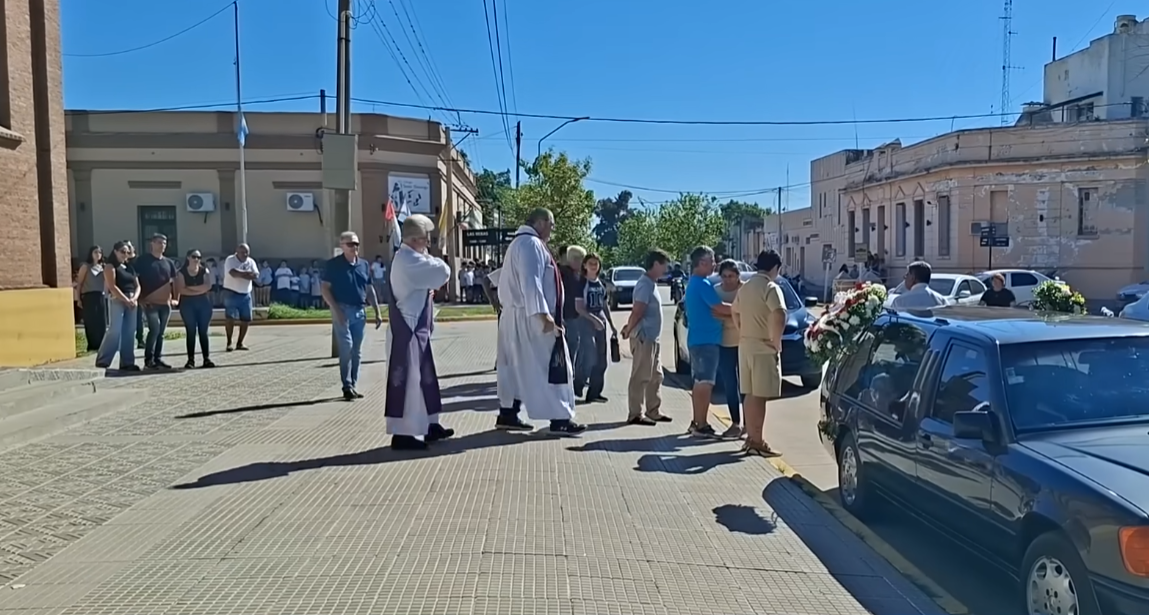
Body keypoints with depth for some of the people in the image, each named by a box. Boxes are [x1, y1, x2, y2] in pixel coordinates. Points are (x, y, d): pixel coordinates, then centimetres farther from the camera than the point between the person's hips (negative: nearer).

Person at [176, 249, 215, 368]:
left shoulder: (205, 271, 5)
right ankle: (191, 359, 2)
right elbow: (181, 289, -12)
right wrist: (199, 290, -13)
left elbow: (207, 286, -10)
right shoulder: (182, 272, 1)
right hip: (188, 304, -1)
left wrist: (190, 287, -11)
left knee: (203, 332, 3)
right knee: (190, 332, -1)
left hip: (203, 303, 1)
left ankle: (207, 359, 4)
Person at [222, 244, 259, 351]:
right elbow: (234, 273, -25)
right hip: (231, 293, -5)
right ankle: (229, 343, -5)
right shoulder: (230, 260, -8)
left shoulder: (251, 262, 7)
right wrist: (247, 273, -14)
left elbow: (256, 276, -8)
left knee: (246, 320, 4)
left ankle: (239, 343, 15)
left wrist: (241, 273, -19)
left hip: (246, 295, 5)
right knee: (230, 317, -12)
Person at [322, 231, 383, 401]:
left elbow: (369, 289, 16)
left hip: (360, 311, 5)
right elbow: (325, 289, -7)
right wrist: (336, 309, -17)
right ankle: (347, 386, -5)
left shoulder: (364, 265, 11)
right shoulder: (333, 264, -4)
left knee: (357, 351, 8)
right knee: (346, 347, -12)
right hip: (343, 310, -5)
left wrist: (377, 312, 10)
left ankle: (353, 385, 17)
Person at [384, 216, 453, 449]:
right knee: (407, 379, -6)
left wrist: (429, 289, 4)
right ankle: (402, 433, 1)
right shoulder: (409, 260, -18)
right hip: (407, 330, -11)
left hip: (416, 329, 11)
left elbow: (424, 282, 26)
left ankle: (428, 425, 26)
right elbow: (442, 273, -22)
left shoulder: (410, 258, 16)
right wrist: (433, 260, -1)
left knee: (423, 377, 16)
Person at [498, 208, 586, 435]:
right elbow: (530, 282, -24)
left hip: (518, 315, 11)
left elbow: (511, 280, 21)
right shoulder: (531, 243, -13)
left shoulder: (519, 243, 20)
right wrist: (543, 314, -29)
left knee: (520, 366, 13)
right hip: (533, 317, -11)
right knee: (551, 366, -7)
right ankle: (559, 419, -4)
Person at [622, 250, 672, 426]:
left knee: (655, 376, 14)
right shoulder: (645, 285, -16)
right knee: (641, 377, -5)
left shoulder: (652, 284, 16)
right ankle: (635, 414, 0)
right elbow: (637, 312, -20)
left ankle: (653, 411, 22)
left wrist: (629, 328, 12)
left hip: (652, 338, 10)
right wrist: (628, 331, -9)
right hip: (643, 338, -10)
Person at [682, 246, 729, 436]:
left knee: (699, 382, 14)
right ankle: (701, 425, -4)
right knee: (705, 383, -7)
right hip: (706, 339, -10)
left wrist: (724, 313, 8)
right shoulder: (703, 284, -16)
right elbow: (719, 308, -20)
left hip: (696, 339, 10)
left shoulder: (692, 283, 16)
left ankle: (696, 422, 19)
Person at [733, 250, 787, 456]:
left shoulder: (745, 287, 11)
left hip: (745, 346, 8)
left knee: (749, 395, 13)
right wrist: (776, 340, -17)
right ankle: (757, 442, -1)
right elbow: (779, 316, -28)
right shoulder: (770, 287, -14)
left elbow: (736, 315, 20)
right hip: (763, 348, -8)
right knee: (759, 396, -4)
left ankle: (750, 438, 19)